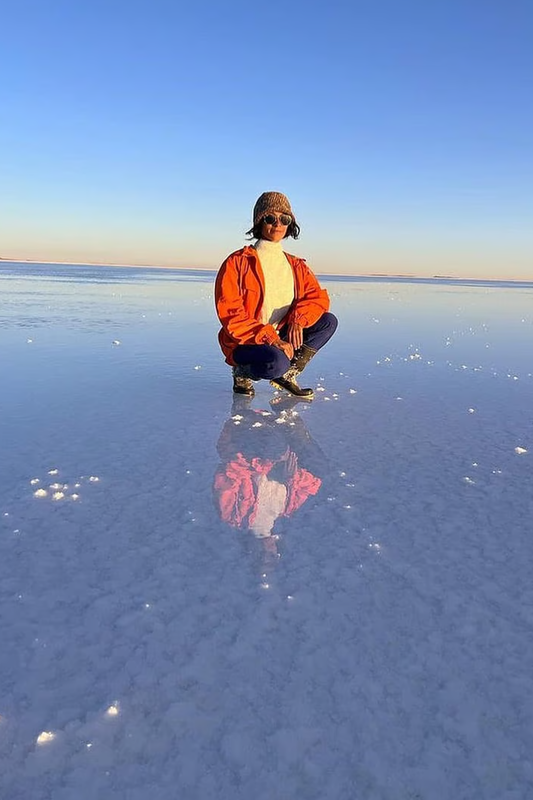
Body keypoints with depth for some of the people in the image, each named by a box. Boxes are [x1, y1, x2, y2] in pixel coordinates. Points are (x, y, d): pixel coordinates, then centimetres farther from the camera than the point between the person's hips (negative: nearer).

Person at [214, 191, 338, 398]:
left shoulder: (296, 266, 9)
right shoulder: (237, 263, -9)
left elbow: (319, 297, 1)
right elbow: (231, 316, -16)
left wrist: (298, 319, -21)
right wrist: (271, 339, -26)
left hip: (282, 337, 6)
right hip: (246, 342, -6)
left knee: (328, 321, -9)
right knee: (276, 362, -37)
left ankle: (287, 375, -3)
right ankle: (243, 372, -2)